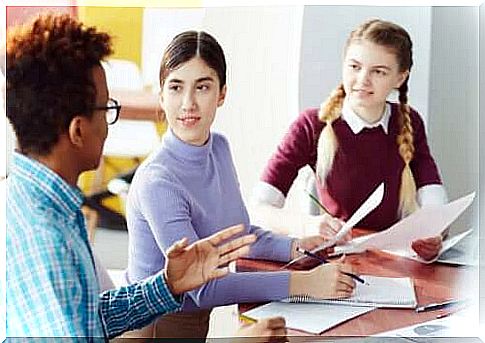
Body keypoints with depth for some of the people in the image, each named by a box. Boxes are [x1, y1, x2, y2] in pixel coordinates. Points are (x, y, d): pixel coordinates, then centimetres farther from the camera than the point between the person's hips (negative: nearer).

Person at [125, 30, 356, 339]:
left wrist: (295, 247, -2)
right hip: (162, 326, -7)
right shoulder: (157, 182, -22)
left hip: (208, 319, 7)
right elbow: (202, 287, -25)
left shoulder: (219, 148, 2)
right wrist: (303, 282, -26)